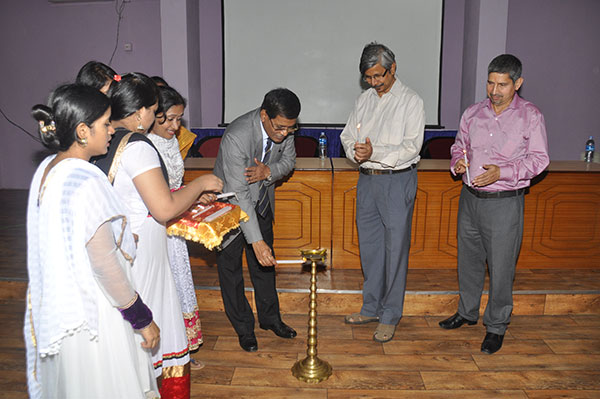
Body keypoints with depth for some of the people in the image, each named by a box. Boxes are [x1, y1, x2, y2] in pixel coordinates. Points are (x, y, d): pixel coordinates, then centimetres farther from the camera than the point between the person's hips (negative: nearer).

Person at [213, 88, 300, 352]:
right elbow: (238, 194, -37)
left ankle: (269, 317, 32)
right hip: (232, 204, -5)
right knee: (230, 264, 5)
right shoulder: (236, 137, -36)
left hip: (262, 201, 5)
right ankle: (243, 327, 23)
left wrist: (269, 171, -24)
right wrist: (256, 241, -40)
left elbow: (289, 160, 0)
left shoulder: (285, 127, -18)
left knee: (264, 261, 15)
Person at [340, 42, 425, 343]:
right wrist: (356, 151, -12)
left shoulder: (411, 101, -6)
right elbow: (347, 135, 10)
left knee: (395, 250, 0)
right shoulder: (364, 100, 12)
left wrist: (374, 153, -25)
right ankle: (371, 308, 28)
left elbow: (411, 147, -15)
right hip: (367, 180, 6)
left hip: (397, 182, -6)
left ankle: (390, 317, 13)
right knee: (369, 247, 13)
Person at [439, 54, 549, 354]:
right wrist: (458, 161, -6)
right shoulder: (473, 113, 7)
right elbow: (459, 145, 17)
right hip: (470, 198, 4)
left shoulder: (531, 116, -4)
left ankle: (496, 326, 22)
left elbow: (538, 159, -6)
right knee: (468, 259, 16)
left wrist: (502, 172, -20)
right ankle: (467, 312, 36)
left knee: (501, 267, 3)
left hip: (505, 203, -4)